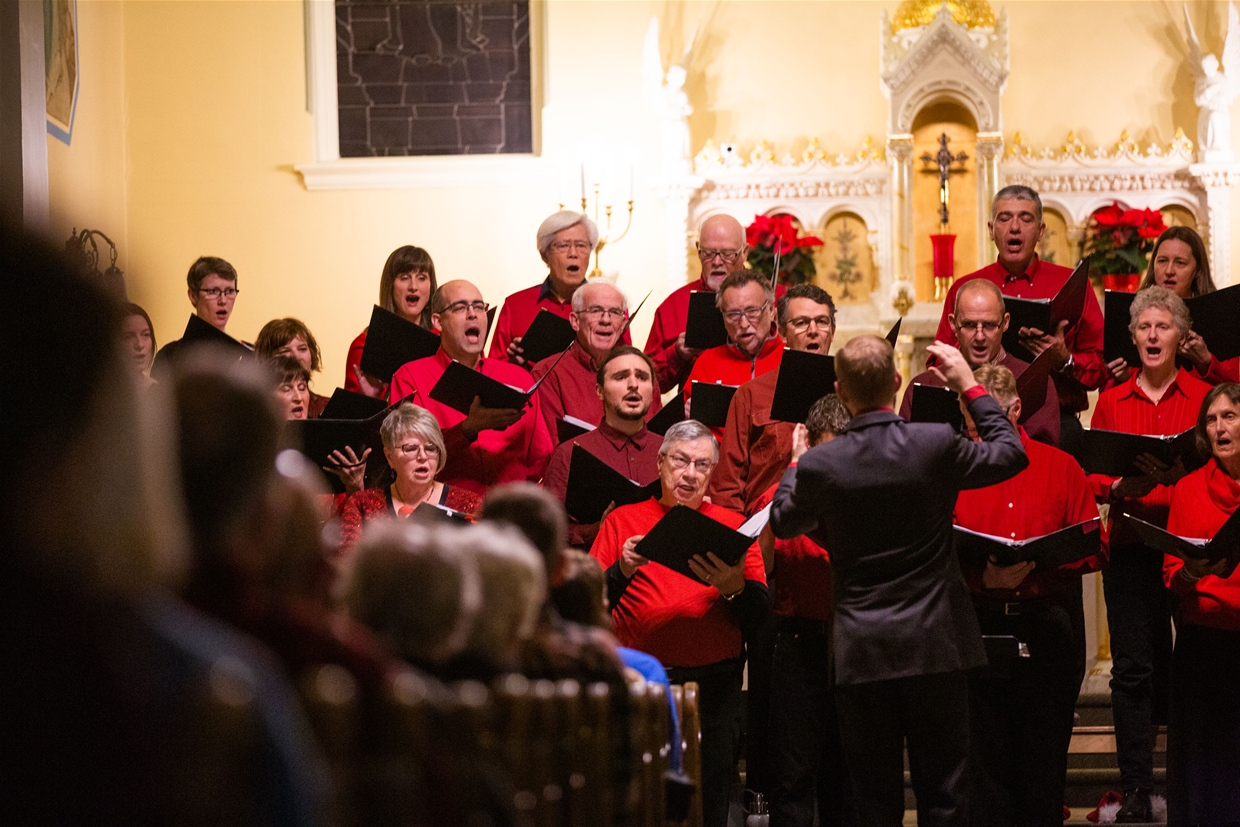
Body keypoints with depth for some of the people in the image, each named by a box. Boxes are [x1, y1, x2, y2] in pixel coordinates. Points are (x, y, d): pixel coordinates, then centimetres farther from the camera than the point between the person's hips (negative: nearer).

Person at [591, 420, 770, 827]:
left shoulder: (733, 526, 12)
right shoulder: (622, 521, 10)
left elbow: (759, 612, 4)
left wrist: (733, 588, -16)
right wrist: (622, 572, -15)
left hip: (713, 685, 1)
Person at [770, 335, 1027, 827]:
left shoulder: (819, 465, -9)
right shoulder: (936, 444, -11)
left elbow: (782, 522, 11)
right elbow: (1010, 454, 8)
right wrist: (969, 386, 16)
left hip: (861, 652, 0)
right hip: (934, 646, 0)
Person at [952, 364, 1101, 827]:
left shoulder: (1061, 468, 8)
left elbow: (1092, 549, 3)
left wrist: (1035, 564, -12)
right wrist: (980, 574, -17)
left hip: (1049, 628, 0)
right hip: (979, 626, 0)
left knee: (1045, 754, 3)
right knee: (986, 751, 1)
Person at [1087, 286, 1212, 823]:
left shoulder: (1204, 397, 6)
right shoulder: (1112, 401, 10)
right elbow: (1093, 477, 9)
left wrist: (1180, 474, -17)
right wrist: (1122, 487, -12)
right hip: (1131, 543, 1)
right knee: (1133, 668, -3)